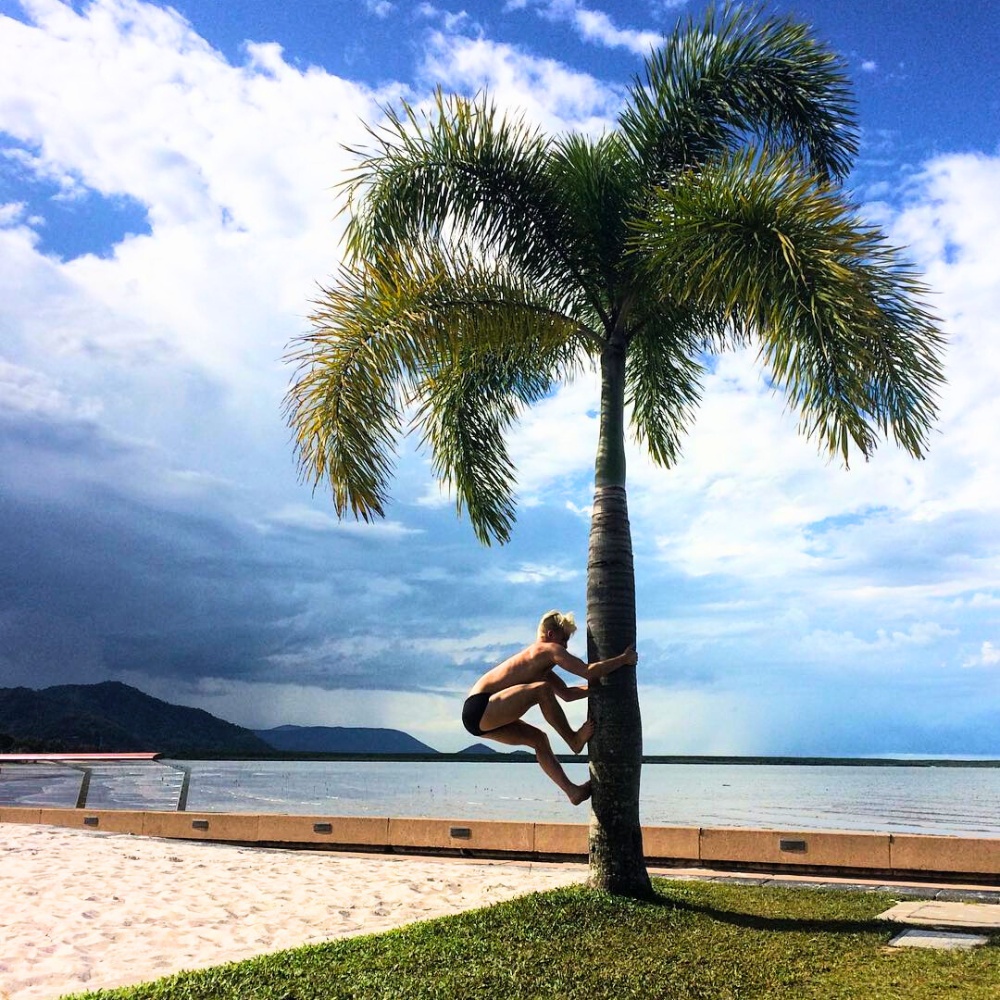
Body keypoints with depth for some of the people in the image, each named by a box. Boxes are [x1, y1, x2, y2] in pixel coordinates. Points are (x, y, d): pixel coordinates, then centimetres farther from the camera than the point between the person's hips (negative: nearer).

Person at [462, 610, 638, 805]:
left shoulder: (541, 664, 26)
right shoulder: (548, 649, -6)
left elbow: (567, 693, 33)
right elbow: (588, 672, -14)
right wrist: (623, 659, -3)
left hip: (479, 716, 11)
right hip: (480, 709, -11)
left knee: (538, 739, 15)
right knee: (542, 690, -22)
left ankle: (572, 790, 14)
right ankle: (573, 739, -7)